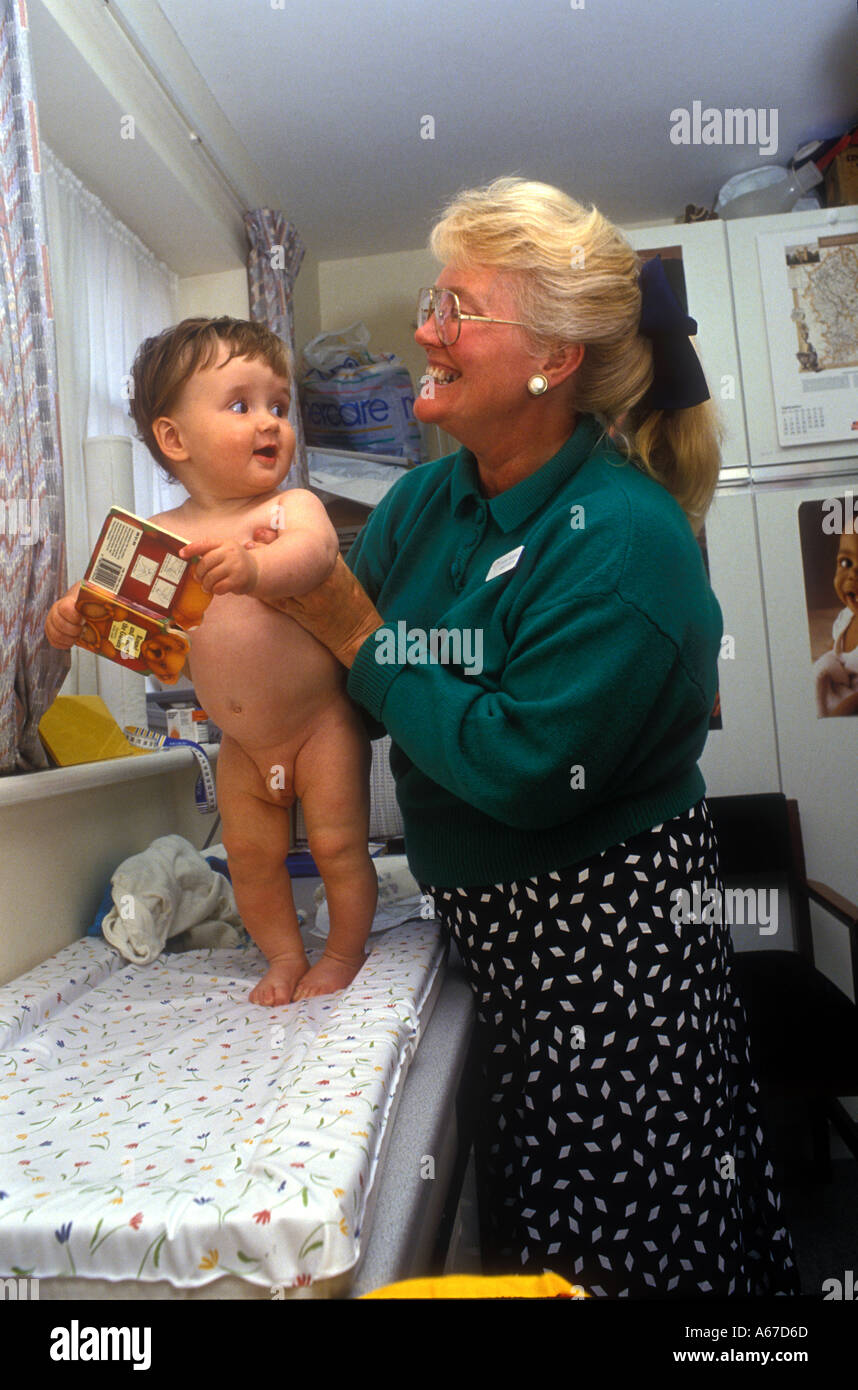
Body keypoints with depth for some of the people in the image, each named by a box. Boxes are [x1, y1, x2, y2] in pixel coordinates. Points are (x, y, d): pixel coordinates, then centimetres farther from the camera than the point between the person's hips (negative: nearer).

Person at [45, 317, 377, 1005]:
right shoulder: (163, 534, -1)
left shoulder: (292, 506, -13)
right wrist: (76, 615, -16)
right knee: (250, 855, 13)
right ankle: (285, 956, 35)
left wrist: (256, 568, -54)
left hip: (321, 726, -4)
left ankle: (345, 952, 28)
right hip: (242, 745, 4)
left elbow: (313, 551, -34)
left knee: (338, 845, 3)